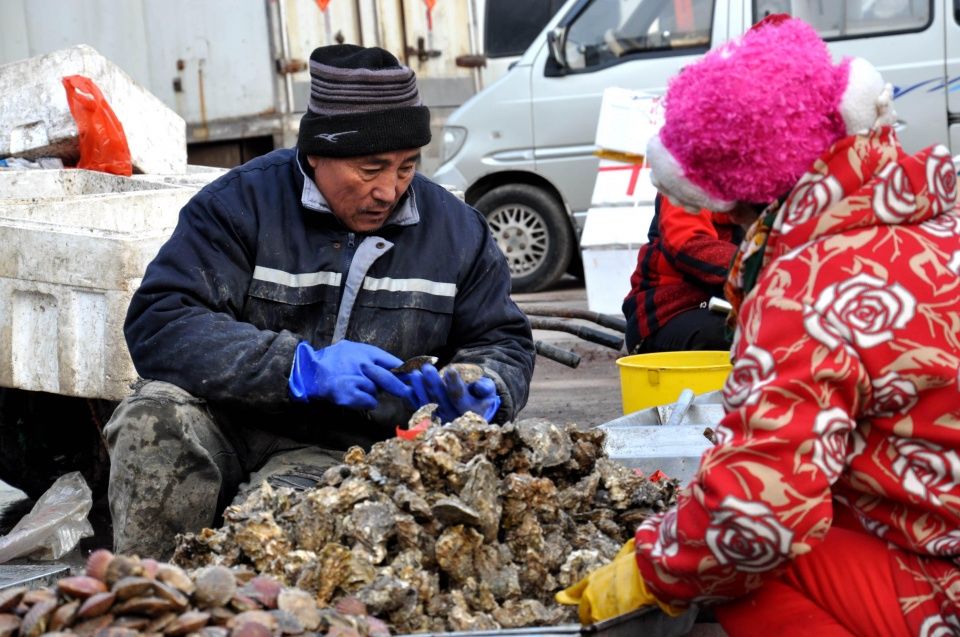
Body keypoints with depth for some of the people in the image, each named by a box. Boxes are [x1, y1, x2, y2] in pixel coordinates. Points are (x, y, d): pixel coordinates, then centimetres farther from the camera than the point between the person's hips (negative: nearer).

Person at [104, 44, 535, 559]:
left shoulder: (455, 229, 5)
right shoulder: (241, 203, -7)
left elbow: (502, 343, 17)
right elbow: (158, 325, -18)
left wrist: (481, 396, -9)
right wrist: (301, 368, -27)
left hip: (346, 454, 0)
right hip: (229, 427, 0)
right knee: (155, 417, -32)